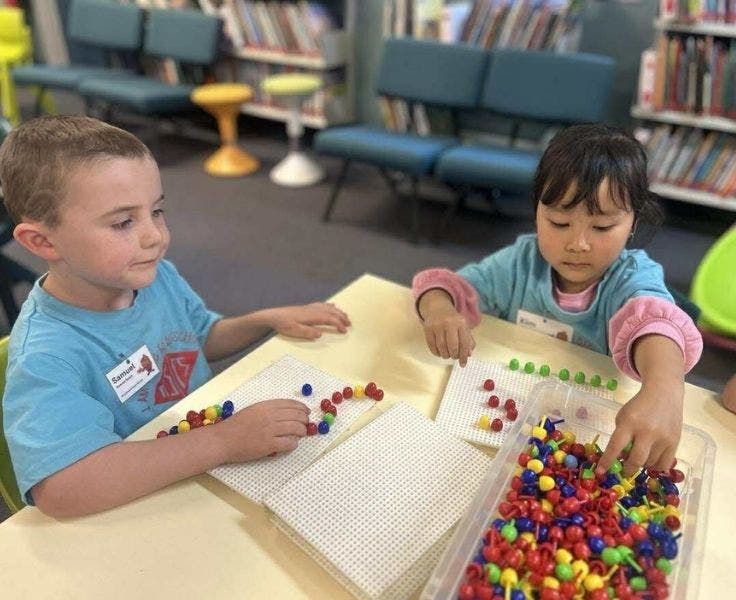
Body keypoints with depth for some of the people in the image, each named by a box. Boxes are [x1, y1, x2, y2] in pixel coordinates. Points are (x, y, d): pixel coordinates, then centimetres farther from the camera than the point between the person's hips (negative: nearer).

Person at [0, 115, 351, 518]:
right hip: (137, 515, -6)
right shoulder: (46, 357, -25)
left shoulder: (159, 277, -4)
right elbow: (60, 490, -39)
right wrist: (224, 442, -37)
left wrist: (268, 319, -2)